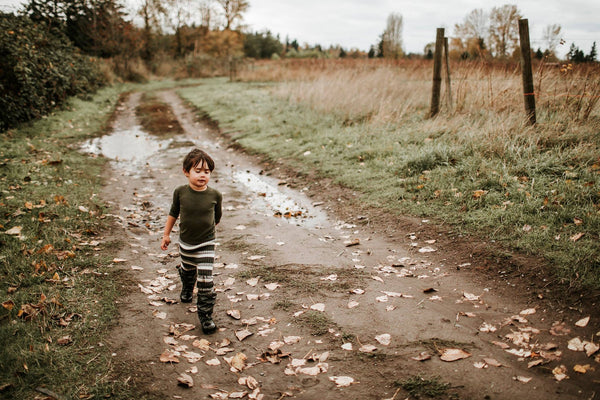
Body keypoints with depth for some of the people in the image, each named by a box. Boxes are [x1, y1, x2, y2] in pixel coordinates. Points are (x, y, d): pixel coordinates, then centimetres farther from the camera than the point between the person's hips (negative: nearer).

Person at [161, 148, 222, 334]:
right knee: (187, 270, 27)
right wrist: (166, 234, 9)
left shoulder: (215, 195, -15)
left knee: (205, 280, -8)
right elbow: (173, 213, 3)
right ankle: (187, 290, 61)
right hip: (185, 242, 3)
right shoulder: (180, 192, -13)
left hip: (206, 243, -2)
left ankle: (205, 315, 6)